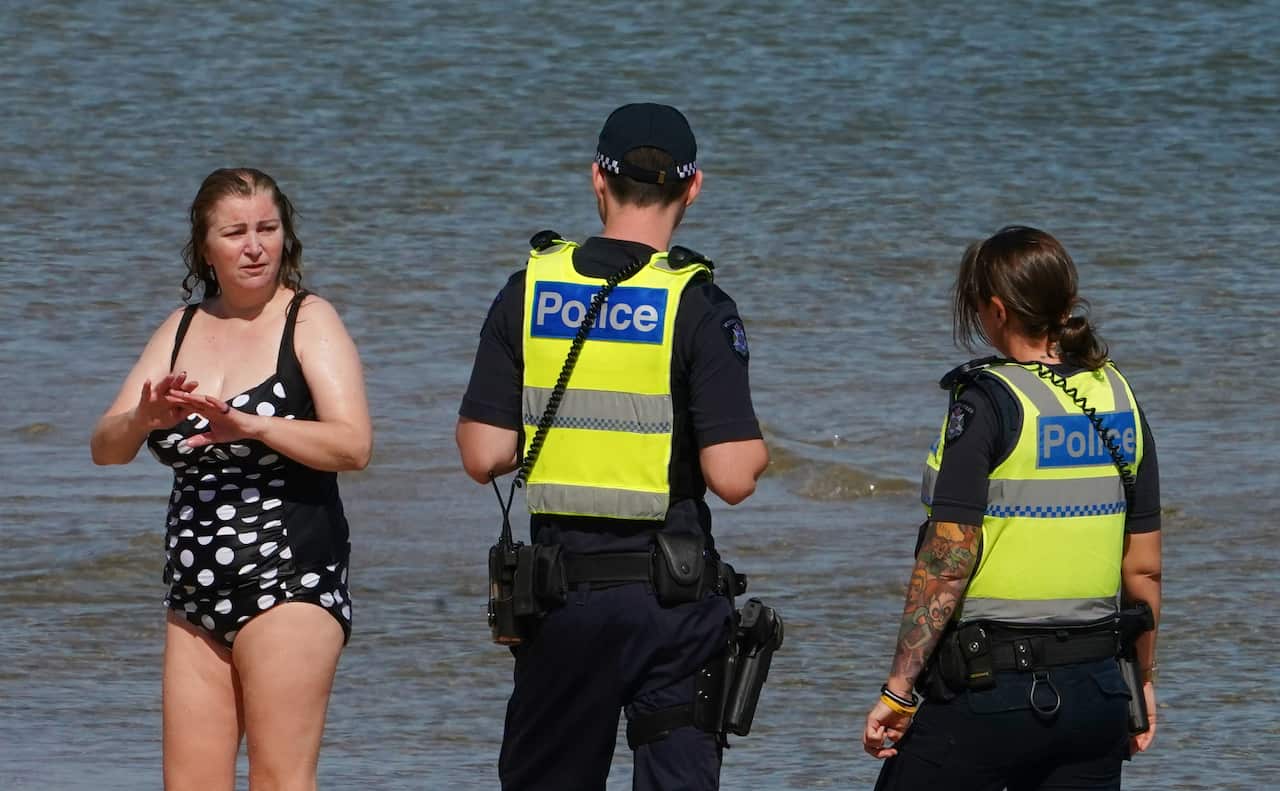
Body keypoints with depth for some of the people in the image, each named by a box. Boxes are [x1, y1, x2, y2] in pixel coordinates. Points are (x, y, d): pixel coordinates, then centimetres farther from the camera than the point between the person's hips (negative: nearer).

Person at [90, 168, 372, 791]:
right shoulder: (182, 329, 15)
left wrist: (249, 426, -27)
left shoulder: (309, 321, 0)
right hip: (197, 594, 6)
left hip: (291, 581, -6)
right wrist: (145, 418, -16)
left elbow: (353, 445, -13)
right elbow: (105, 448, 7)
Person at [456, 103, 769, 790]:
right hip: (672, 597, -3)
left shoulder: (530, 290, 1)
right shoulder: (696, 305, -9)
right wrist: (755, 448, 9)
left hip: (562, 588, 3)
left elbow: (483, 456, 0)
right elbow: (732, 477, -13)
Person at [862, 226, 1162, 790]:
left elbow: (947, 563, -16)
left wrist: (898, 691, -13)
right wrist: (1144, 681, 22)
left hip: (990, 688, -6)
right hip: (1095, 689, 6)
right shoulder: (1117, 399, 7)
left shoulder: (988, 401, -11)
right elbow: (1144, 569, 11)